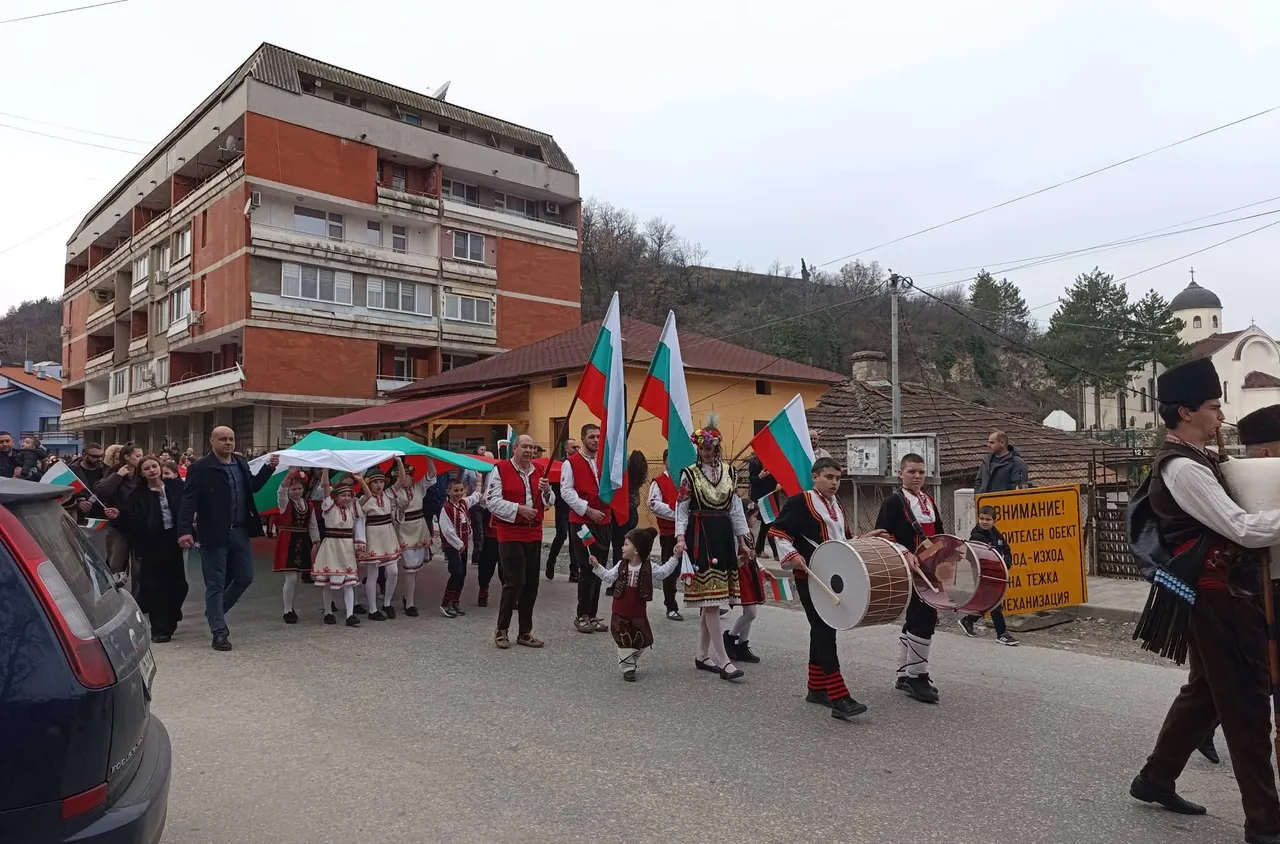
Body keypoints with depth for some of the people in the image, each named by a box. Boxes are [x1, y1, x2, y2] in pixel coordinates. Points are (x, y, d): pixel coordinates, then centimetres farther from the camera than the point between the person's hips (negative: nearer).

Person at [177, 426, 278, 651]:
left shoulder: (241, 464, 11)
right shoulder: (200, 468, -9)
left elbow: (253, 487, 23)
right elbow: (189, 501, -16)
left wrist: (269, 468, 11)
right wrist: (185, 530, -26)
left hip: (240, 532, 6)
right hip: (214, 534, -6)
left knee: (245, 578, 11)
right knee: (216, 584, 3)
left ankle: (215, 611, 33)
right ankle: (219, 633, 10)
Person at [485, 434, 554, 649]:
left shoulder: (539, 470, 10)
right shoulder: (500, 469, -6)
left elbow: (548, 503, 14)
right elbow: (492, 501, -14)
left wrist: (546, 490, -8)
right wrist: (519, 509, -20)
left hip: (534, 535, 6)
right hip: (510, 535, -6)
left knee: (531, 584, 9)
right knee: (514, 582, -7)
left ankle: (525, 632, 20)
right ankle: (501, 630, 11)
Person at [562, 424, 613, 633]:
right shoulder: (571, 463, -3)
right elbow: (567, 492, -10)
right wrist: (588, 510, -15)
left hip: (603, 523, 5)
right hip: (581, 523, -5)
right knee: (587, 569, -7)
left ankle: (593, 615, 17)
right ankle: (582, 616, 5)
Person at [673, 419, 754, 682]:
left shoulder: (728, 471, 10)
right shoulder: (690, 474, -1)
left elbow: (736, 508, 13)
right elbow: (681, 509, -3)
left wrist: (742, 541, 11)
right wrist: (680, 538, -16)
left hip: (724, 537, 5)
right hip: (700, 537, -5)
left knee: (711, 599, 9)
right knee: (710, 597, -7)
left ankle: (703, 656, 20)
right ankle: (723, 660, -6)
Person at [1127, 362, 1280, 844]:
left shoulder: (1190, 461, 13)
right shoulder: (1183, 468, -20)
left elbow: (1225, 522, 18)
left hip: (1215, 595, 10)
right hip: (1216, 597, -10)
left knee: (1206, 691, 19)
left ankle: (1155, 779, 31)